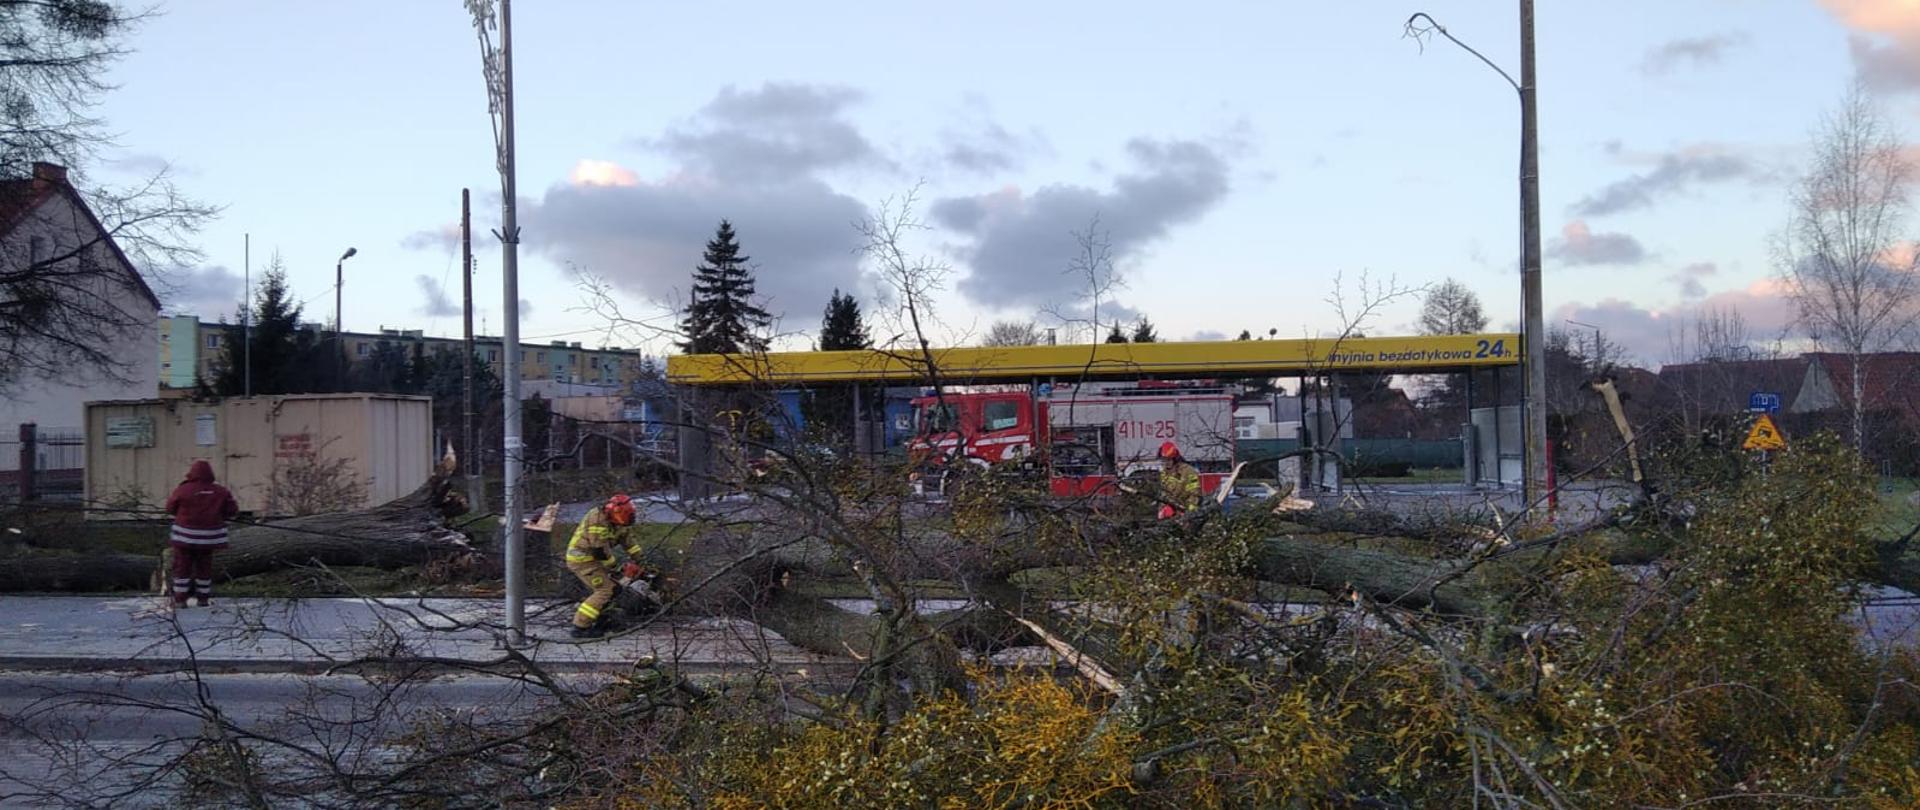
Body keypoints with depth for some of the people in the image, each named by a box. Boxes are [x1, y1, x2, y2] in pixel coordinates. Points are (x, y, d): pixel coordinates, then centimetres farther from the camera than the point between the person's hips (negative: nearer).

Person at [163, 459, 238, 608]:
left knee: (182, 567, 7)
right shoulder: (221, 492, -3)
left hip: (185, 536, -3)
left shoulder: (183, 490, -11)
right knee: (204, 567, 14)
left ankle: (180, 598, 6)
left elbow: (170, 508, -1)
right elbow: (232, 510, 1)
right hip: (208, 537, 3)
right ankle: (204, 598, 19)